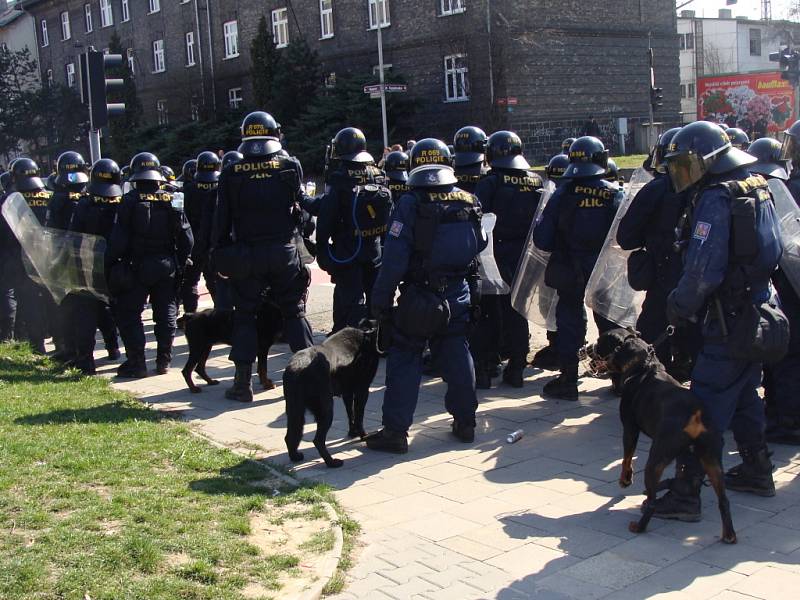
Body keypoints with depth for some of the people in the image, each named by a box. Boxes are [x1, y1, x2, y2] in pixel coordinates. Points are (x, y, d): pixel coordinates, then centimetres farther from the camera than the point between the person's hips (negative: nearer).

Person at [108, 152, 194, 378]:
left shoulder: (130, 201, -9)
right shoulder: (172, 200, 0)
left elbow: (118, 239, -11)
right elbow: (187, 238, 0)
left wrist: (111, 264, -1)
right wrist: (181, 263, 10)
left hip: (137, 267, -3)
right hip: (167, 266, 3)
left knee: (129, 314, 6)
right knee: (166, 314, 12)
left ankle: (136, 362, 3)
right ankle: (164, 360, 14)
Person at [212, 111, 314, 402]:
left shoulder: (232, 172, -3)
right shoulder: (291, 166, -4)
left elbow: (222, 219, 1)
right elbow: (300, 202, 3)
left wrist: (219, 253, 7)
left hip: (246, 255, 0)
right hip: (284, 252, 0)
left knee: (244, 315, 10)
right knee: (294, 313, 12)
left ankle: (243, 383, 10)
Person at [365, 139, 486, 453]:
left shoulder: (410, 204, -13)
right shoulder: (469, 201, 3)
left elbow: (394, 258, -16)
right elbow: (479, 246, 14)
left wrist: (381, 300, -10)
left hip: (418, 298, -5)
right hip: (459, 296, 5)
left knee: (404, 360, 2)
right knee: (457, 356, 16)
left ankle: (395, 430, 2)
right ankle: (465, 422, 24)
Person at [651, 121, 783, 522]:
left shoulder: (716, 199, -18)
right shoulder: (756, 190, 11)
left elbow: (702, 272, -24)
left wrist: (678, 308, -8)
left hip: (729, 321, -10)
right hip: (758, 312, 10)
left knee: (706, 407, -7)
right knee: (745, 395, 22)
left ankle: (685, 494, -5)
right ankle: (757, 471, 34)